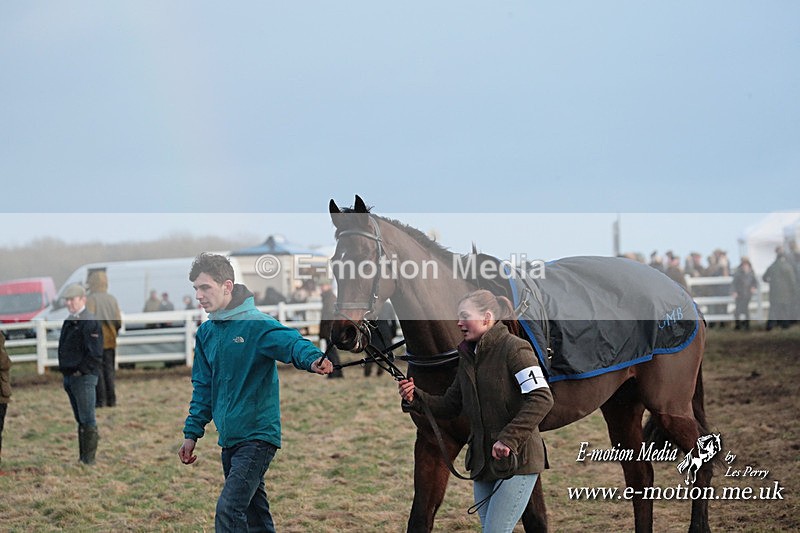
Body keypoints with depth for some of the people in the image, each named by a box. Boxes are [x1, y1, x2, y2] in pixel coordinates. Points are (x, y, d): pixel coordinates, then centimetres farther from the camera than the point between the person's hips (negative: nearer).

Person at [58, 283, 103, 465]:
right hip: (69, 377, 9)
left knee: (87, 420, -6)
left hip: (84, 377, -9)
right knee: (80, 420, 14)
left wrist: (80, 371, -16)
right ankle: (82, 457, 19)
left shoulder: (90, 322, -12)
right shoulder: (68, 322, 15)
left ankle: (89, 459, -4)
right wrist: (64, 371, 13)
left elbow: (95, 354, -17)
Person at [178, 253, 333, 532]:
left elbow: (291, 342, -30)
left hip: (257, 435, -8)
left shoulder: (257, 323, -13)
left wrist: (313, 360, -52)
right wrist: (192, 433, 14)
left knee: (228, 509, -19)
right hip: (229, 440, 8)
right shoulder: (206, 332, 10)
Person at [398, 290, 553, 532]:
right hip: (482, 462, 8)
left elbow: (541, 398, -22)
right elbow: (451, 406, 14)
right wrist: (415, 399, -4)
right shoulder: (468, 357, 13)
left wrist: (509, 439, -27)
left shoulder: (515, 349, -12)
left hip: (517, 461, -8)